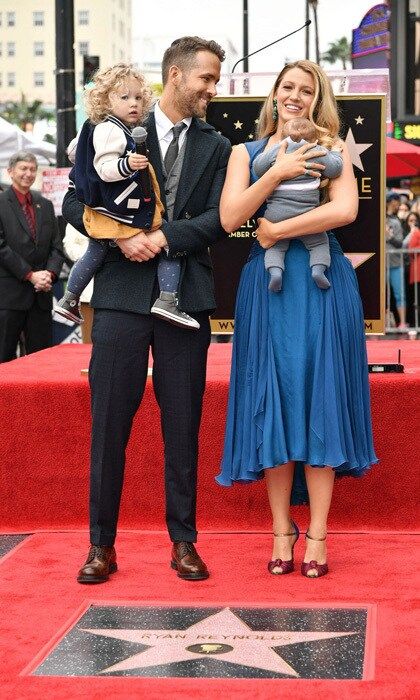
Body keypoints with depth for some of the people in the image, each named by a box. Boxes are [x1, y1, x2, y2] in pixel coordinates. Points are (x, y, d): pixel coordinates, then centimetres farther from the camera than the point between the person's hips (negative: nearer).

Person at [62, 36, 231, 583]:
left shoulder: (216, 147, 11)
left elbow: (218, 219, 0)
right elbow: (75, 202, 3)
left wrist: (161, 238, -12)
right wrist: (120, 237, -12)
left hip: (186, 296, 2)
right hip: (122, 292, -1)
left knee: (183, 424, 5)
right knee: (109, 421, 0)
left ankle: (183, 541, 15)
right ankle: (102, 544, 9)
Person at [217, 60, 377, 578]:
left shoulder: (330, 148, 8)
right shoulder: (247, 152, 13)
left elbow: (345, 210, -10)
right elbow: (230, 218, -2)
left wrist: (277, 230, -9)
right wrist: (278, 172, -10)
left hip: (323, 285, -1)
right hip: (267, 287, 1)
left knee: (319, 396, -1)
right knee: (272, 401, 1)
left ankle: (317, 534, 3)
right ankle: (282, 530, 9)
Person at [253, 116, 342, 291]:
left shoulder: (275, 151, 5)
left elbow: (257, 168, 7)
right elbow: (334, 169, 4)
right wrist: (334, 154, 23)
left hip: (277, 215, 1)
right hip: (307, 214, -1)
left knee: (275, 246, 12)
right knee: (319, 243, 16)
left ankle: (275, 270, -15)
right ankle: (318, 268, -10)